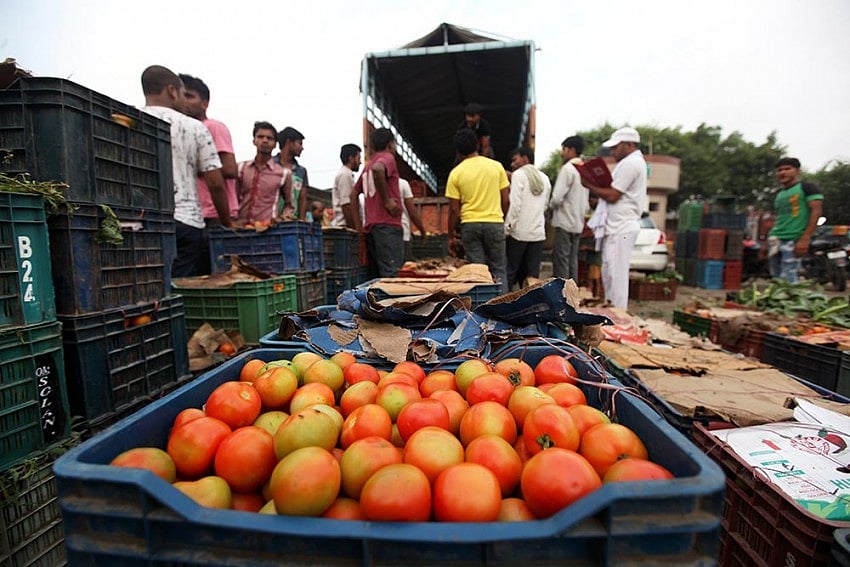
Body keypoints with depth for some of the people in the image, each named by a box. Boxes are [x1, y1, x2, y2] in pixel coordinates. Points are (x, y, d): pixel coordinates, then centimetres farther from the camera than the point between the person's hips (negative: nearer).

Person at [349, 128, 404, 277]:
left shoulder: (367, 165, 24)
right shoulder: (387, 157, 0)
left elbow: (354, 194, 24)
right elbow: (377, 169, -24)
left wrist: (358, 225, 21)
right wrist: (387, 200, -16)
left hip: (370, 226, 8)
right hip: (388, 225, -8)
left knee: (377, 275, 9)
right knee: (392, 274, -14)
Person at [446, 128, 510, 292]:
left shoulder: (456, 173, -2)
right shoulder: (496, 166, 2)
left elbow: (454, 209, -2)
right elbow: (505, 200, 3)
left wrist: (451, 236, 6)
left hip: (469, 224, 0)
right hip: (495, 223, 1)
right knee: (498, 269, 10)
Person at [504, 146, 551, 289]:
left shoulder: (519, 174, -4)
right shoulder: (544, 178, 15)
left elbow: (514, 204, -12)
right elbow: (545, 205, 17)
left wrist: (507, 229, -10)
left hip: (519, 233, -5)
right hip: (539, 233, 6)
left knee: (510, 272, 1)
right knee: (533, 274, 9)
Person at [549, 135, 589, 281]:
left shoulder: (567, 168, -12)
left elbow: (557, 197, -18)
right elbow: (586, 198, 16)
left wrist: (551, 205, 1)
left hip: (565, 221, -8)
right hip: (578, 222, 8)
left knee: (561, 260, -4)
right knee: (572, 260, 12)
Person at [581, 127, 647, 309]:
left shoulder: (630, 164, -12)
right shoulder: (633, 162, 22)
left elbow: (612, 196, -16)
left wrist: (589, 185, -5)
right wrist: (597, 183, 5)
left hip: (620, 229, -11)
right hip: (618, 227, 11)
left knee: (616, 275, -8)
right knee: (609, 273, 14)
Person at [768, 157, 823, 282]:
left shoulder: (807, 187, 1)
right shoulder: (779, 195, 22)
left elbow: (816, 211, -8)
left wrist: (805, 238, -17)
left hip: (793, 240, -7)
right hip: (775, 240, 7)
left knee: (787, 281, -13)